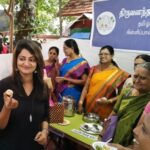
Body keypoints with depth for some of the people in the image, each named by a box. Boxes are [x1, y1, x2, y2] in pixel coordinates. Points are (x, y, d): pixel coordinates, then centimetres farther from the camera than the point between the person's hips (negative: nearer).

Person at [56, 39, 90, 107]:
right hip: (62, 93, 5)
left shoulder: (82, 62, -9)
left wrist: (65, 79, -15)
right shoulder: (64, 60, 9)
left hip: (73, 94, -5)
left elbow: (84, 81, -12)